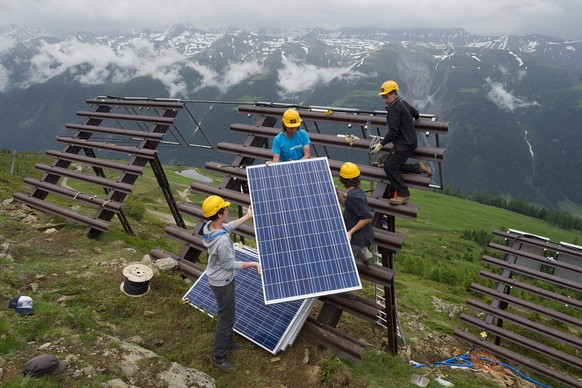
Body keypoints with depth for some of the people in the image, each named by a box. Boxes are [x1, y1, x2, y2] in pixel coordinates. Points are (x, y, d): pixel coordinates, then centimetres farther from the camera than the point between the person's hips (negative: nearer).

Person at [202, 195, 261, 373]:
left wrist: (247, 216, 19)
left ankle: (227, 342, 48)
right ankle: (218, 357, 25)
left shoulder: (209, 226, -10)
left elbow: (229, 226, 10)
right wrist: (252, 264, -16)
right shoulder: (223, 241, -38)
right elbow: (229, 264, -24)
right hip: (222, 283, -9)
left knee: (227, 313, 27)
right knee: (226, 318, 8)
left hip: (217, 278, 9)